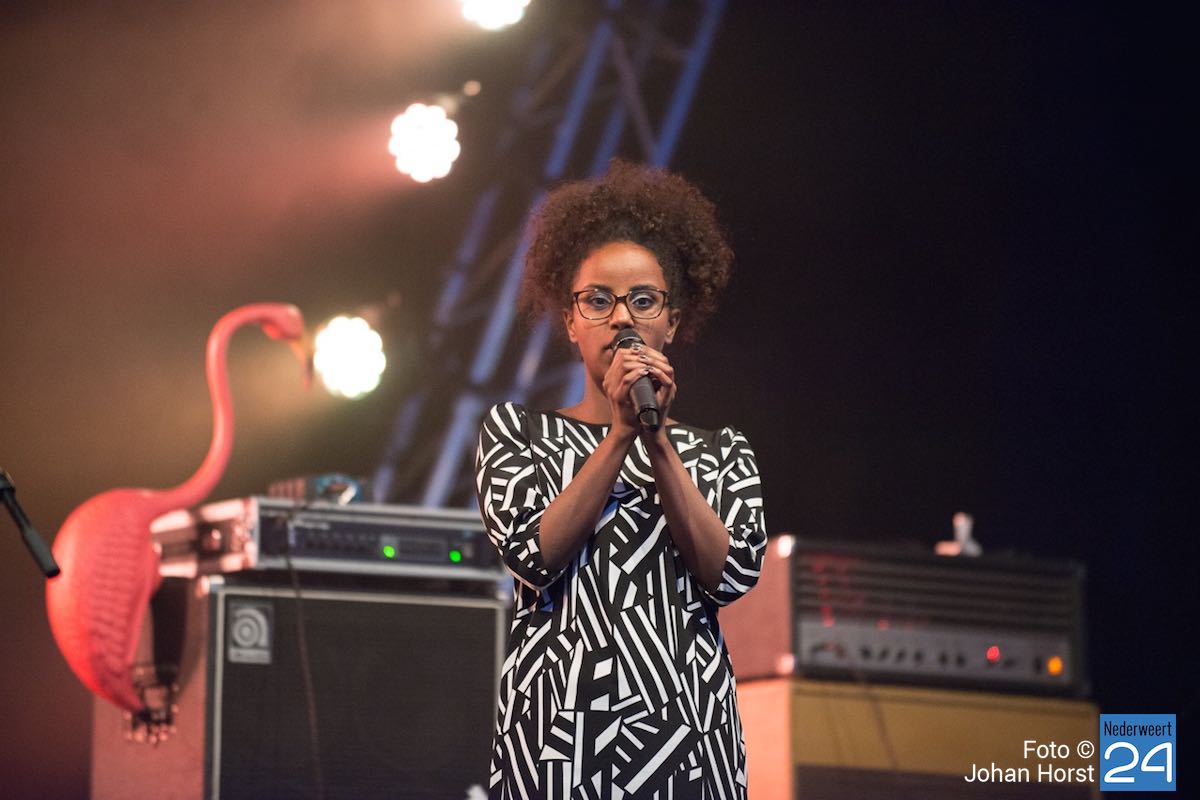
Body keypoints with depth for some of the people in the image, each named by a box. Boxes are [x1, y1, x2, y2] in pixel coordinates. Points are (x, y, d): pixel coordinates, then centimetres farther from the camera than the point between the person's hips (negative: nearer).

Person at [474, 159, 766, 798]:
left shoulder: (722, 454, 13)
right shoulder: (516, 432, 9)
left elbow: (730, 574, -4)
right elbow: (535, 555, -7)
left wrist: (658, 442, -9)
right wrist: (619, 433, -11)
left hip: (687, 732, 1)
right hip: (557, 723, -1)